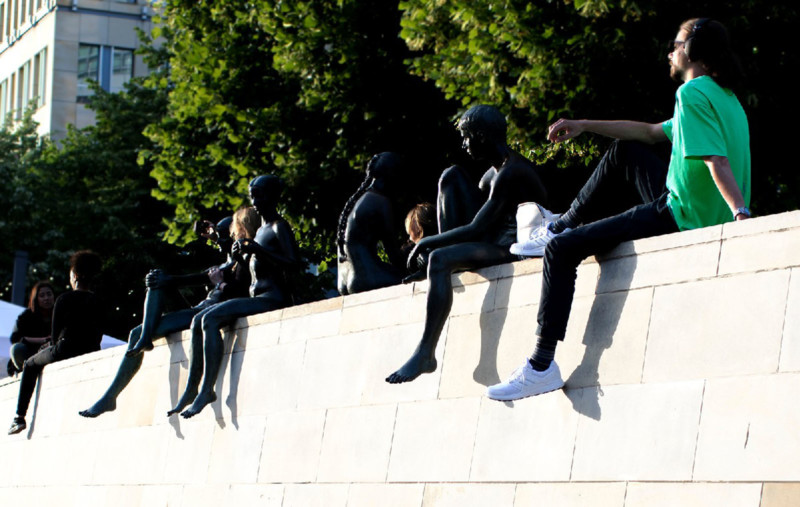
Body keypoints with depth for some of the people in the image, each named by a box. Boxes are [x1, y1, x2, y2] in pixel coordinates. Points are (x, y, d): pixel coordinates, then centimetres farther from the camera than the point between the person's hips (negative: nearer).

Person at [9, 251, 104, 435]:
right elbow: (98, 335, 9)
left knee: (30, 365, 21)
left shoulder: (64, 299, -6)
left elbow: (55, 334, -2)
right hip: (90, 353, 5)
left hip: (64, 351, -5)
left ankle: (20, 417, 12)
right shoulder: (96, 302, 7)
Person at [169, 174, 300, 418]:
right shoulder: (260, 230, 24)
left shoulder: (279, 226, -4)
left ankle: (207, 390, -28)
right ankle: (191, 389, -7)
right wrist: (242, 253, 9)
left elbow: (294, 263, -17)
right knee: (198, 320, -3)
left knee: (211, 318, -24)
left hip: (273, 296, -9)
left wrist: (259, 250, -23)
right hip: (256, 297, 9)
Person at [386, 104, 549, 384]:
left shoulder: (508, 174, -21)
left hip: (511, 249, -11)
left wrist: (427, 242, -15)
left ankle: (425, 354, -37)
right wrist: (439, 240, 15)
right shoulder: (494, 171, 12)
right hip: (492, 237, 11)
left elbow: (476, 229, -24)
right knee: (452, 175, 8)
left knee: (440, 258, -34)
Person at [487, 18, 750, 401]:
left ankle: (541, 367, -5)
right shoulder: (725, 98, 17)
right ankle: (564, 225, 41)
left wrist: (740, 212, -38)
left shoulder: (693, 93, -15)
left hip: (681, 221, -10)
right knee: (624, 153, 29)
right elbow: (652, 132, 26)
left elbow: (717, 160, -28)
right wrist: (585, 126, 24)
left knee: (561, 250, -5)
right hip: (700, 215, 10)